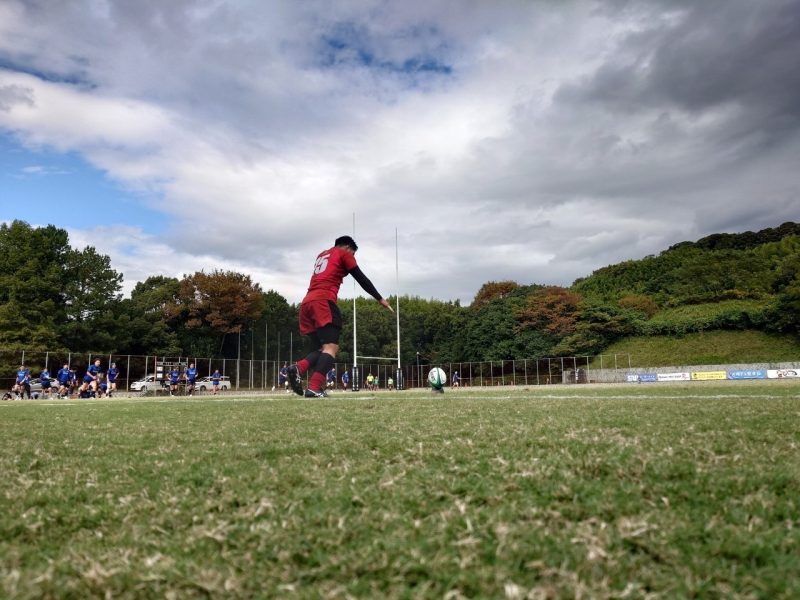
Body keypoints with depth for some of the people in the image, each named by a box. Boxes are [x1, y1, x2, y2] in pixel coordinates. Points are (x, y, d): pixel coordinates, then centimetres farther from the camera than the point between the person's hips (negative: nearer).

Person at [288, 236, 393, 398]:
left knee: (323, 348, 12)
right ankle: (314, 388, -30)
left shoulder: (321, 255, 33)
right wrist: (380, 299, 13)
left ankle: (298, 368, -14)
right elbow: (361, 279, 9)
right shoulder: (344, 254, 12)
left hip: (307, 302, 8)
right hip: (323, 301, -8)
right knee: (331, 347, -14)